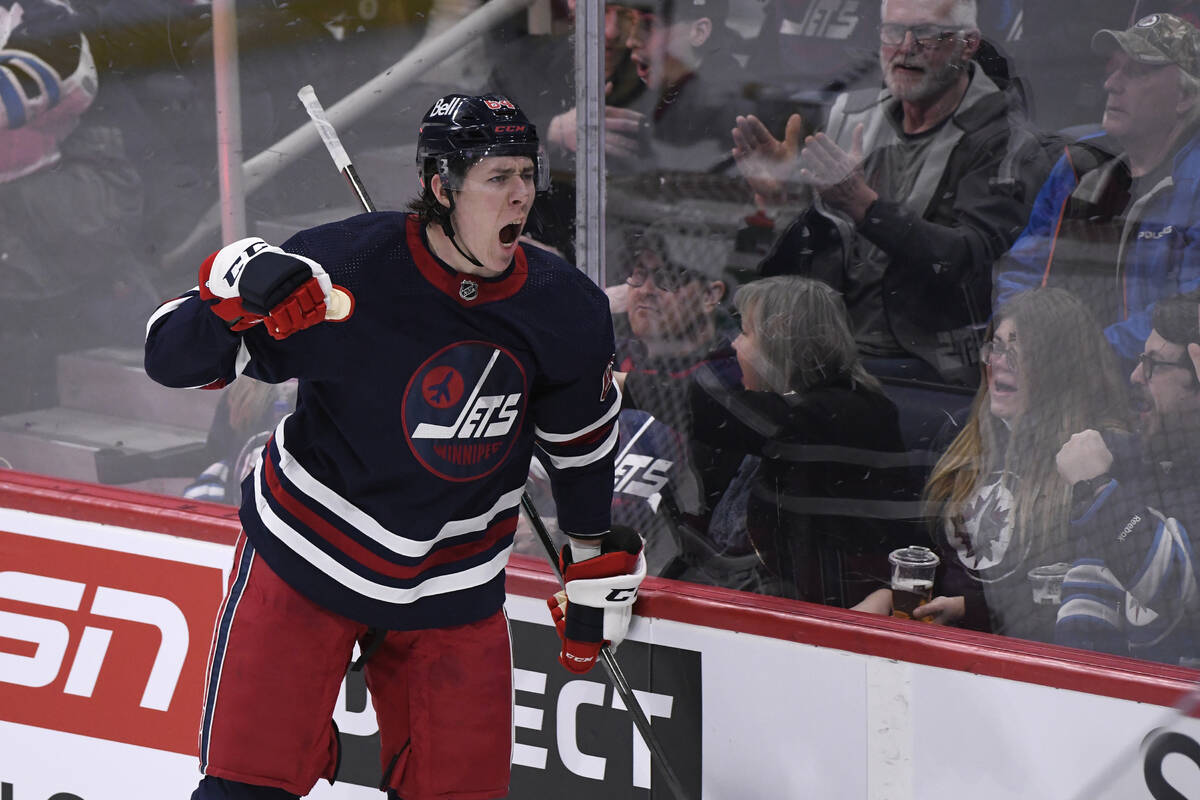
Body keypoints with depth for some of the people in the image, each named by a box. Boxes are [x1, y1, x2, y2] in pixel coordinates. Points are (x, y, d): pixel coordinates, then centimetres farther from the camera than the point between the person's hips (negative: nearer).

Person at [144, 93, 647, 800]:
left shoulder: (565, 311, -7)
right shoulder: (345, 268, -21)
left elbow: (581, 443, 12)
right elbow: (173, 358, -17)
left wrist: (600, 564, 17)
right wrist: (234, 298, -37)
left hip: (454, 584, 4)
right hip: (308, 557, -4)